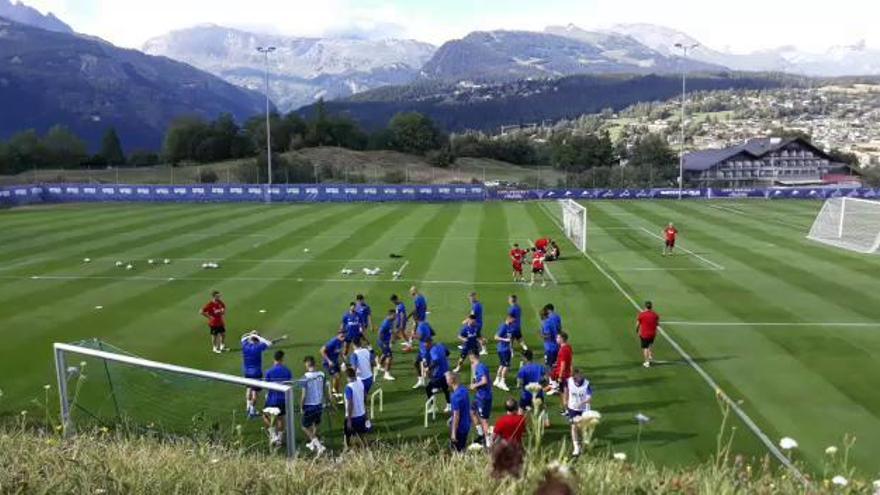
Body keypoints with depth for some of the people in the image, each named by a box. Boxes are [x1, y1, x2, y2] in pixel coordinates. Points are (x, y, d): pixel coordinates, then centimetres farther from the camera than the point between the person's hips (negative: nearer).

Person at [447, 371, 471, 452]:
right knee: (462, 448, 22)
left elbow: (456, 415, -25)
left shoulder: (456, 396, -27)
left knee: (457, 450, 7)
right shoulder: (463, 389, 0)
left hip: (459, 427, -8)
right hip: (466, 424, 8)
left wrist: (453, 433, -19)